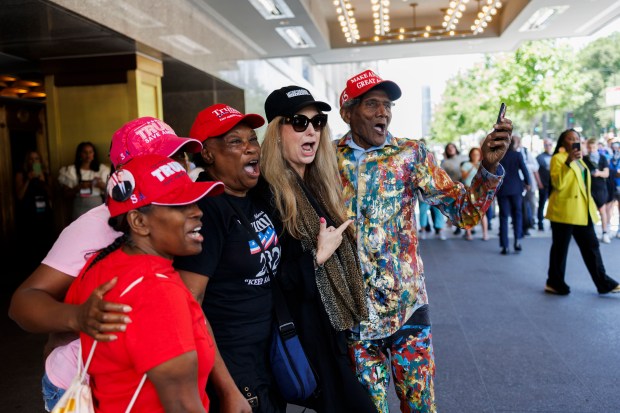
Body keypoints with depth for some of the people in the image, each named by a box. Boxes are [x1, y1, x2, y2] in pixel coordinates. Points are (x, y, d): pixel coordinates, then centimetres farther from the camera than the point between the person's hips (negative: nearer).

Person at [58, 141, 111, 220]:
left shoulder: (102, 169, 7)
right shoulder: (71, 170, 3)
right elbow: (67, 195, 2)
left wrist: (102, 185, -14)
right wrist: (79, 187, -15)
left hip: (98, 208, 1)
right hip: (81, 209, -1)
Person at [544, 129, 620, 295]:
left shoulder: (579, 159, 19)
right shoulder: (558, 158, -7)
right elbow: (558, 183, -21)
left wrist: (590, 205, 20)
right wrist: (568, 162, -29)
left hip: (582, 211, 8)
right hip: (564, 210, -8)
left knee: (591, 246, 9)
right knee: (560, 248, 0)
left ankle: (604, 283, 15)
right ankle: (554, 283, 11)